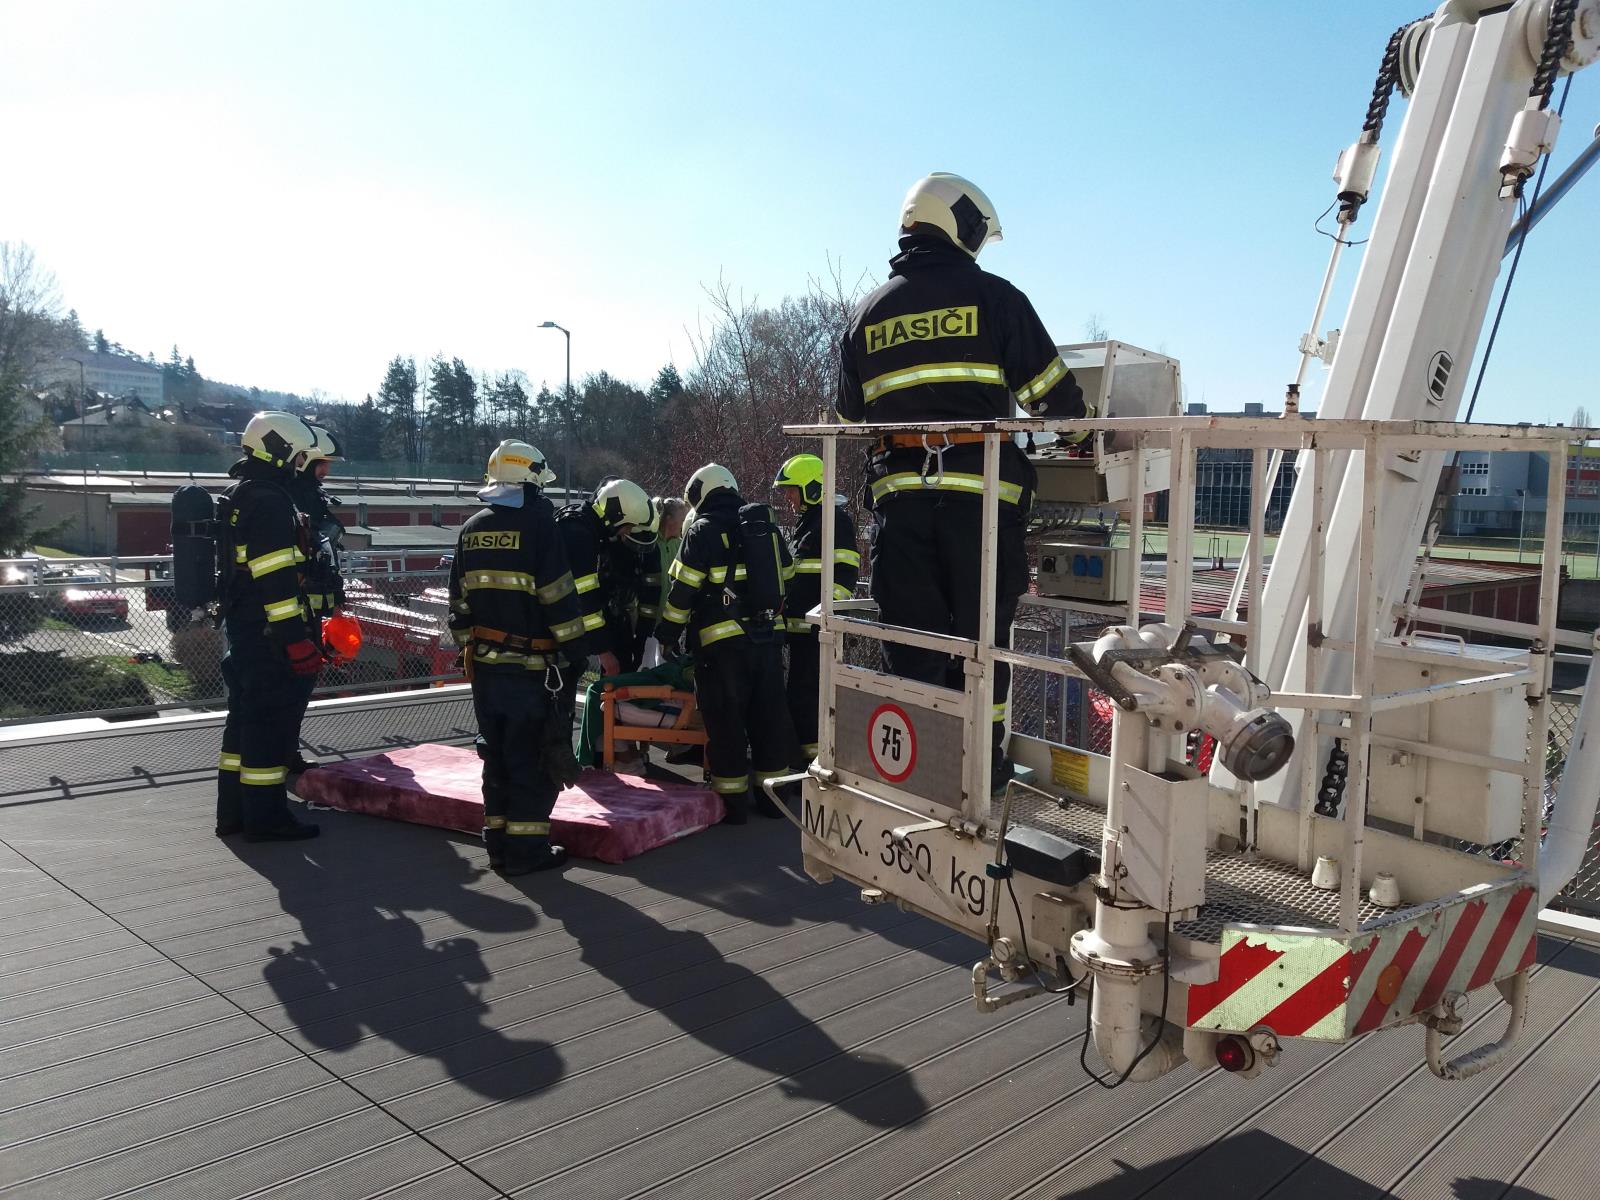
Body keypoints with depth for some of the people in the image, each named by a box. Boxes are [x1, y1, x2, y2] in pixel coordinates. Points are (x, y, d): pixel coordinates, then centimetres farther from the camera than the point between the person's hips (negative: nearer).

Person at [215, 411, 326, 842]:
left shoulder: (238, 498, 17)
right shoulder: (270, 501, -16)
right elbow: (277, 577, -23)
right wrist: (297, 639, -23)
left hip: (240, 625, 11)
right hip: (268, 633, -11)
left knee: (246, 717, 16)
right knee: (272, 721, -3)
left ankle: (233, 812, 24)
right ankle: (266, 817, 3)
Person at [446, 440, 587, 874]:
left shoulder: (472, 530, 10)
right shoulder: (538, 525, -11)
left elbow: (459, 601, 15)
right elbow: (559, 598, -14)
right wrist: (577, 647, -7)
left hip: (485, 663, 7)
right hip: (530, 666, -6)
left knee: (497, 754, 15)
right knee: (533, 757, 1)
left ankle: (498, 842, 21)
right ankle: (526, 849, 3)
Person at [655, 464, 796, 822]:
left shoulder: (703, 530, -4)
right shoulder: (765, 524, 12)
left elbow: (683, 588, -7)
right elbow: (784, 575, 17)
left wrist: (668, 633, 2)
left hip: (722, 641, -5)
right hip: (768, 637, 5)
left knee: (726, 723, 2)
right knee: (769, 716, 12)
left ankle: (733, 803, 6)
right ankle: (771, 797, 19)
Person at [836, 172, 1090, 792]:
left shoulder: (867, 312, 14)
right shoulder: (993, 296, 2)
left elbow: (849, 416, 17)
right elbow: (1053, 392, 0)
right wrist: (1079, 429, 19)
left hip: (898, 496, 3)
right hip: (980, 492, -3)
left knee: (912, 643, 7)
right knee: (980, 639, 7)